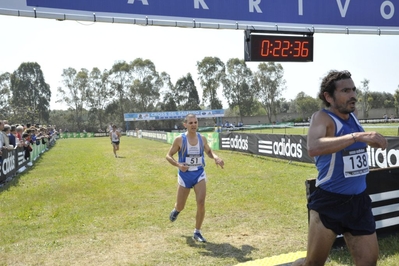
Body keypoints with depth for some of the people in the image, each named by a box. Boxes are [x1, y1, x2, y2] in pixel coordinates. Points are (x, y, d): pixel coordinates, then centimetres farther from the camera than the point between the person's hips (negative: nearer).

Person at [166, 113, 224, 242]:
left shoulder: (202, 138, -1)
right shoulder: (179, 139, -11)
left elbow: (209, 152, 16)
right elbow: (168, 156, -4)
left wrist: (216, 157, -7)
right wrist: (178, 165, -23)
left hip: (199, 174, 2)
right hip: (185, 175, -1)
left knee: (201, 203, -13)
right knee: (180, 206, 9)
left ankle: (197, 232, 5)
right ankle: (176, 210, 50)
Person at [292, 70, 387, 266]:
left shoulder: (353, 115, 5)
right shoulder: (322, 118, -17)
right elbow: (313, 148, -38)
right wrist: (357, 136, -42)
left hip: (359, 201, 7)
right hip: (329, 202, -7)